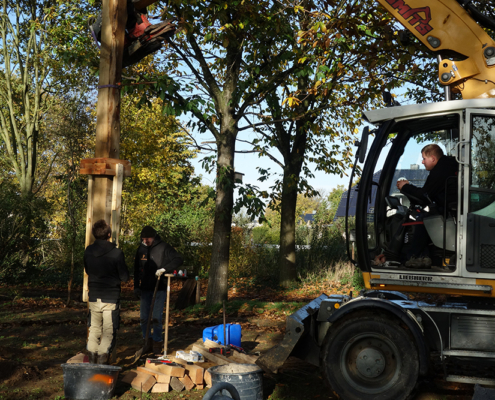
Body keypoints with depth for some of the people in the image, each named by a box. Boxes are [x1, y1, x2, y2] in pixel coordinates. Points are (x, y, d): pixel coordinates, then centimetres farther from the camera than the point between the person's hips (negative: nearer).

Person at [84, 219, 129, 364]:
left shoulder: (88, 251, -1)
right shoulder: (116, 253, -15)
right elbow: (125, 277, -8)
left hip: (94, 297, 4)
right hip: (111, 298, -4)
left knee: (94, 329, 16)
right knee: (108, 331, 4)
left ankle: (92, 361, 20)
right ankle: (102, 361, 3)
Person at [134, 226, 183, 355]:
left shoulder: (164, 248, -7)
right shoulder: (141, 249, 9)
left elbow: (179, 259, -15)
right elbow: (137, 269, 17)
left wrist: (164, 269, -25)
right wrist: (136, 286, 12)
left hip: (160, 288, -5)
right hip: (145, 288, 5)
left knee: (156, 317, -7)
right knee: (143, 317, 5)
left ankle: (157, 342, 10)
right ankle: (147, 341, 20)